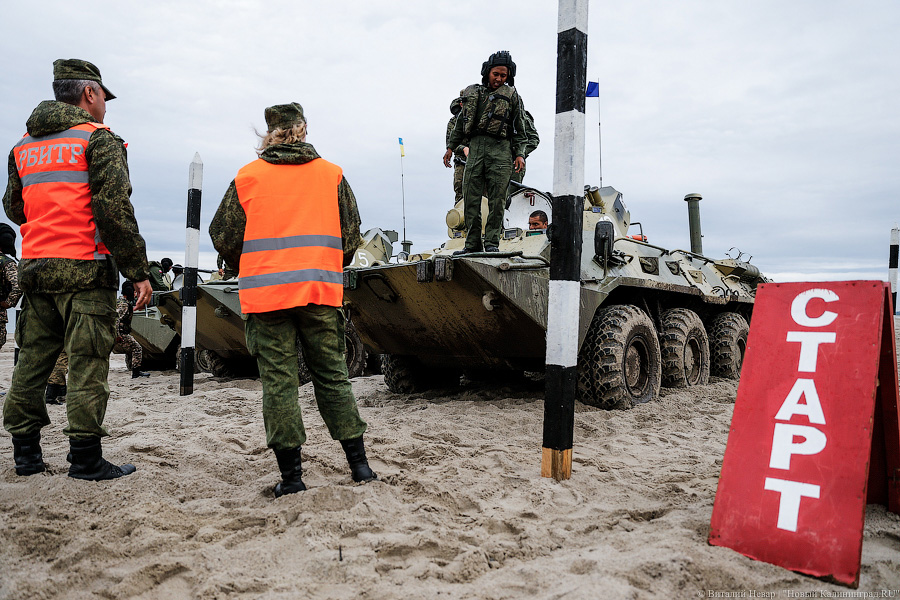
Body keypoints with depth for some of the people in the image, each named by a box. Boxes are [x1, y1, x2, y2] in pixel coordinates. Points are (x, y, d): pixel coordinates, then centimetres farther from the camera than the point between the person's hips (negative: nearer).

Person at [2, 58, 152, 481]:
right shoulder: (98, 139, -4)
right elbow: (114, 211, -14)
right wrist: (138, 271, -13)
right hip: (86, 271, -7)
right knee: (87, 363, -3)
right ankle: (85, 458, 0)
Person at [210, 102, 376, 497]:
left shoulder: (248, 176, 4)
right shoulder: (332, 175, 8)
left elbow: (223, 236, 5)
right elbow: (351, 235, 8)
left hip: (265, 294, -1)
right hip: (322, 292, 2)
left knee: (278, 381, 3)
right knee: (332, 376, 10)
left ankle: (290, 475, 7)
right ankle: (358, 464, 13)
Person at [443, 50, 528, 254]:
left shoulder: (512, 94, 12)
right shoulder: (475, 93, 19)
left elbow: (519, 129, 8)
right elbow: (461, 122, 24)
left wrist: (520, 154, -3)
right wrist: (450, 147, 19)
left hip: (500, 149, -3)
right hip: (475, 147, 3)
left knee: (496, 199, -7)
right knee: (471, 199, -1)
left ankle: (492, 242, -2)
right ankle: (473, 244, 4)